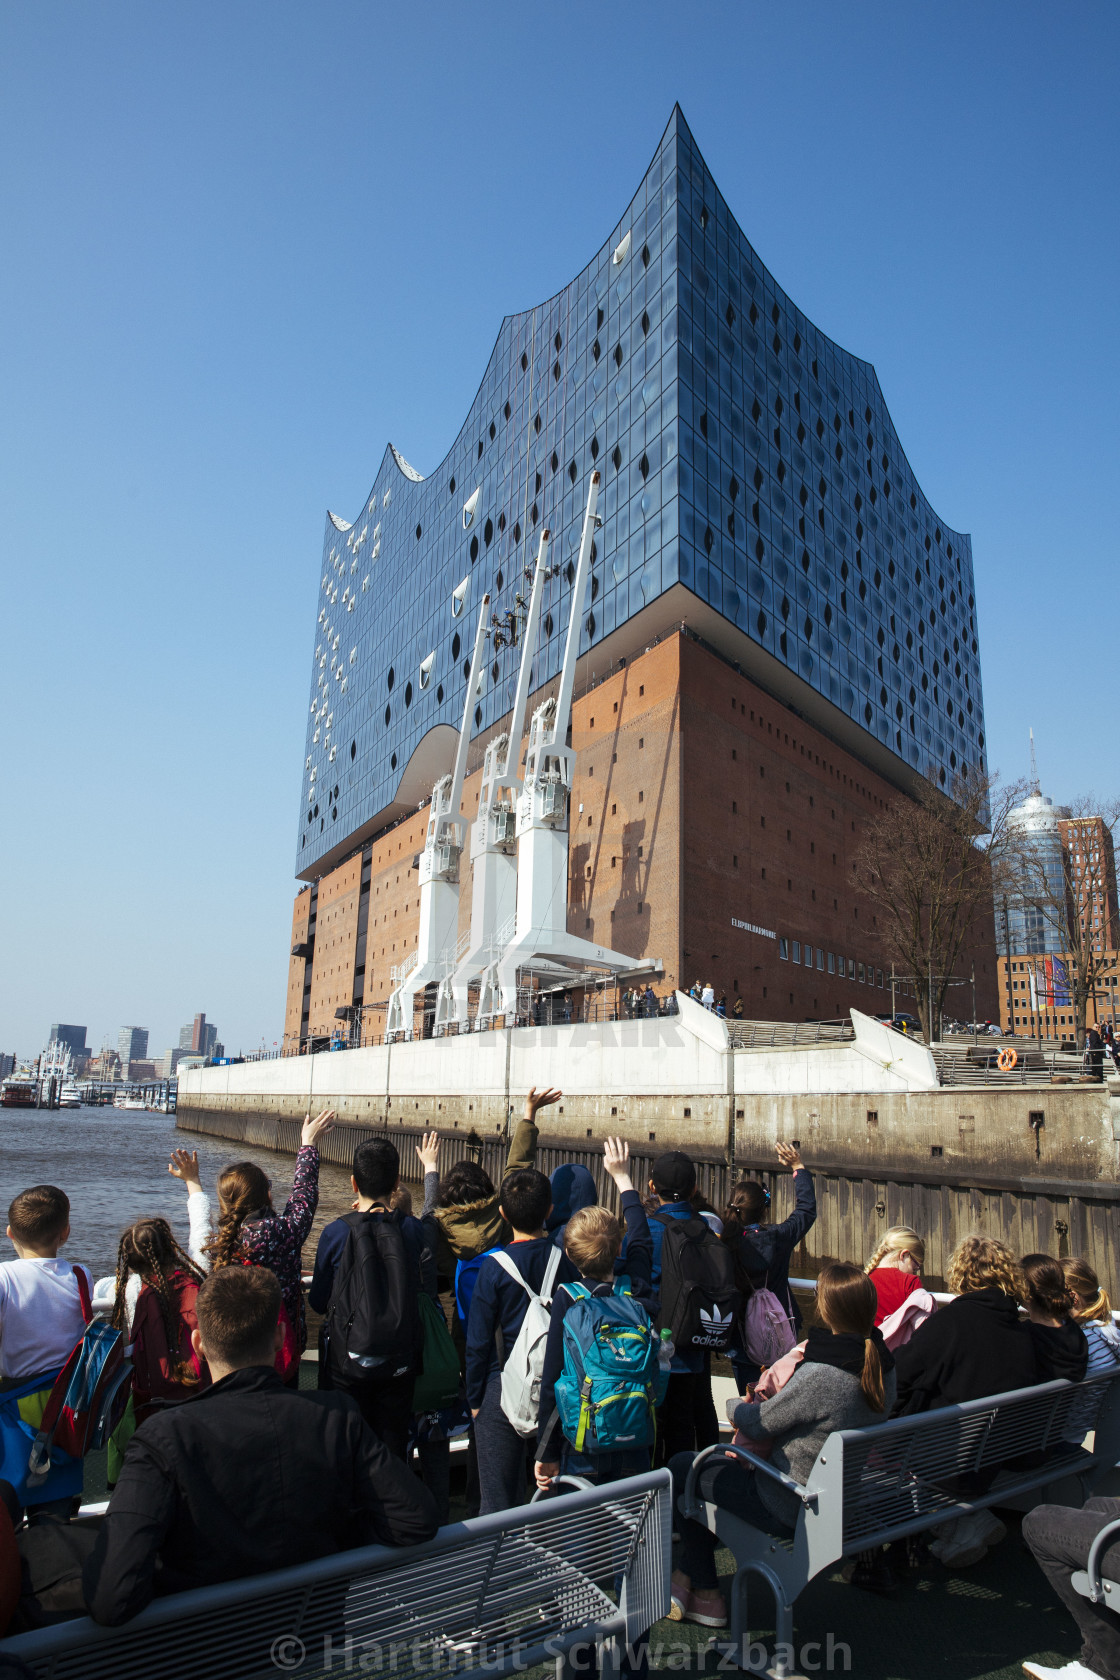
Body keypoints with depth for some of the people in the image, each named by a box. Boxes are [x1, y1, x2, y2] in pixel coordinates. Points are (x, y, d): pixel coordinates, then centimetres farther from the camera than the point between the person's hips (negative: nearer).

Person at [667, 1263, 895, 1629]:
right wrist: (769, 1400, 4)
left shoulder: (820, 1376, -33)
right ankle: (688, 1575, 32)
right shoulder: (881, 1365, -8)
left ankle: (706, 1595, 28)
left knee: (681, 1468, 11)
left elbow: (758, 1423, -17)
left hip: (791, 1510, -8)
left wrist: (735, 1406, 3)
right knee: (720, 1464, 24)